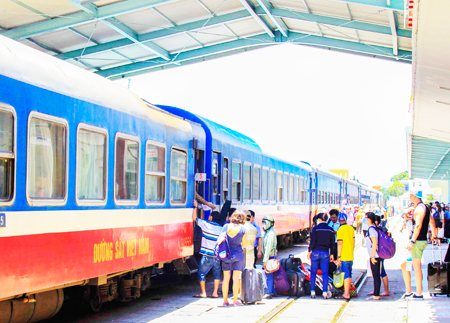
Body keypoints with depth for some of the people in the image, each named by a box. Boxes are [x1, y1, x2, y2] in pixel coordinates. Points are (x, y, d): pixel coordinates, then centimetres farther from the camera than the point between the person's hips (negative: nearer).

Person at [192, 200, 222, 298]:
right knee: (217, 273, 15)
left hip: (207, 255, -4)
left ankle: (203, 293, 6)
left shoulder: (206, 225, -7)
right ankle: (215, 293, 14)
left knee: (202, 273, 6)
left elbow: (194, 218, 3)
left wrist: (195, 206, 13)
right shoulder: (221, 229, 5)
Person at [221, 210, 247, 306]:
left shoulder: (226, 226, -2)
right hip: (238, 254, -2)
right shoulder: (242, 229, -7)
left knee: (226, 278, 8)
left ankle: (225, 300, 12)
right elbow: (244, 244, 0)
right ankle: (235, 300, 6)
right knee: (236, 278, 3)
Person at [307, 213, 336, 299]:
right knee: (325, 273, 6)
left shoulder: (315, 228, -7)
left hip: (315, 252, -2)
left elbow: (312, 241, -10)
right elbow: (332, 244, 7)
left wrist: (309, 251, -2)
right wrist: (332, 254, 14)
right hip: (325, 253, 2)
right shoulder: (330, 230, 4)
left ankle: (312, 292, 5)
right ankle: (325, 292, 1)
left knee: (313, 272, 7)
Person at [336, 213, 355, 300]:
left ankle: (346, 294, -6)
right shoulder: (351, 228, 9)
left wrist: (339, 257, -14)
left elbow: (340, 244, -16)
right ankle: (347, 292, 22)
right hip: (351, 256, 7)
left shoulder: (340, 230, -13)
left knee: (346, 275, -6)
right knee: (349, 274, 14)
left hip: (344, 256, -7)